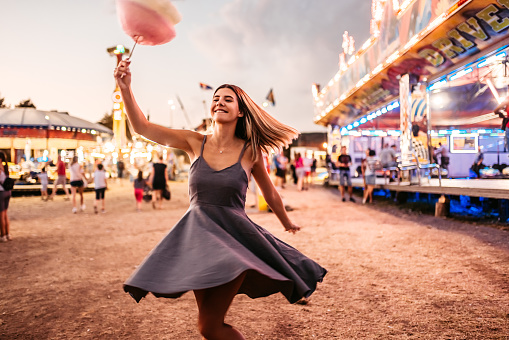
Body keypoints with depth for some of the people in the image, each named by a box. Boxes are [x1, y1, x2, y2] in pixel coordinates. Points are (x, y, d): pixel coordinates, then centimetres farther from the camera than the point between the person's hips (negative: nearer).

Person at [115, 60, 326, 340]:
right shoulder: (195, 143, -1)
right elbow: (141, 126, -5)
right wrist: (125, 88, -19)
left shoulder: (250, 151, -5)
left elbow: (270, 193, 10)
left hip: (234, 236, -3)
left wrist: (287, 223, 24)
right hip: (198, 235, 3)